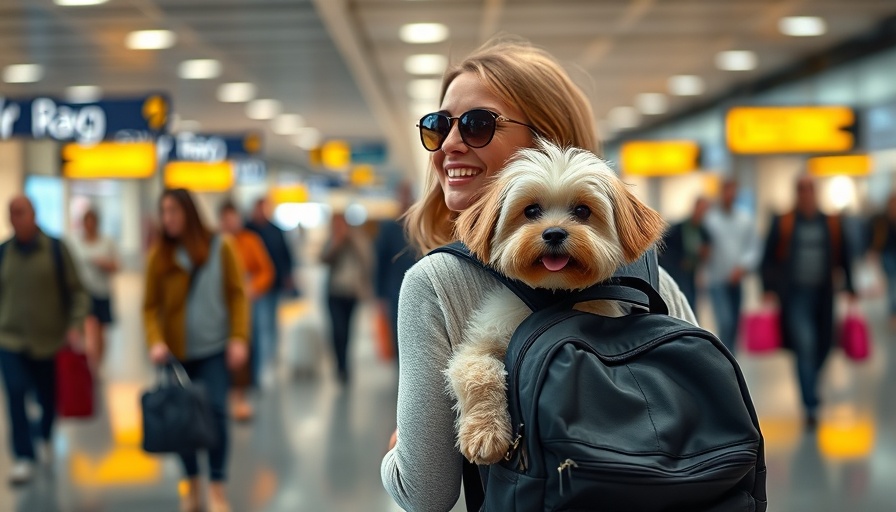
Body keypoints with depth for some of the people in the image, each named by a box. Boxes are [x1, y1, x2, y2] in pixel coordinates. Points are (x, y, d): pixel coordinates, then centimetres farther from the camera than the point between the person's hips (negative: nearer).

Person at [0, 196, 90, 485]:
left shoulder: (55, 249, -3)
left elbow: (76, 291, -1)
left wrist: (75, 325, -13)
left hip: (49, 340, -1)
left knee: (48, 398, 9)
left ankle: (44, 438, 41)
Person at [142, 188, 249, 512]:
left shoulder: (219, 247, -2)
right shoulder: (159, 255, -2)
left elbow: (236, 294, 0)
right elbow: (151, 306, -1)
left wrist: (238, 338, -8)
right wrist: (155, 341, -16)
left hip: (214, 348, -1)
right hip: (177, 351, 1)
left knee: (216, 412, -11)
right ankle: (192, 485, 22)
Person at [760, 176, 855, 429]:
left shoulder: (832, 224, 8)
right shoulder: (782, 223, 2)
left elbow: (844, 258, 13)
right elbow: (769, 258, 3)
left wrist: (849, 289, 7)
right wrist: (769, 289, -5)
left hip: (824, 295, 3)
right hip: (795, 294, -3)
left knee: (823, 347, 9)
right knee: (805, 346, -14)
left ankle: (808, 389, 36)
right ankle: (811, 407, -13)